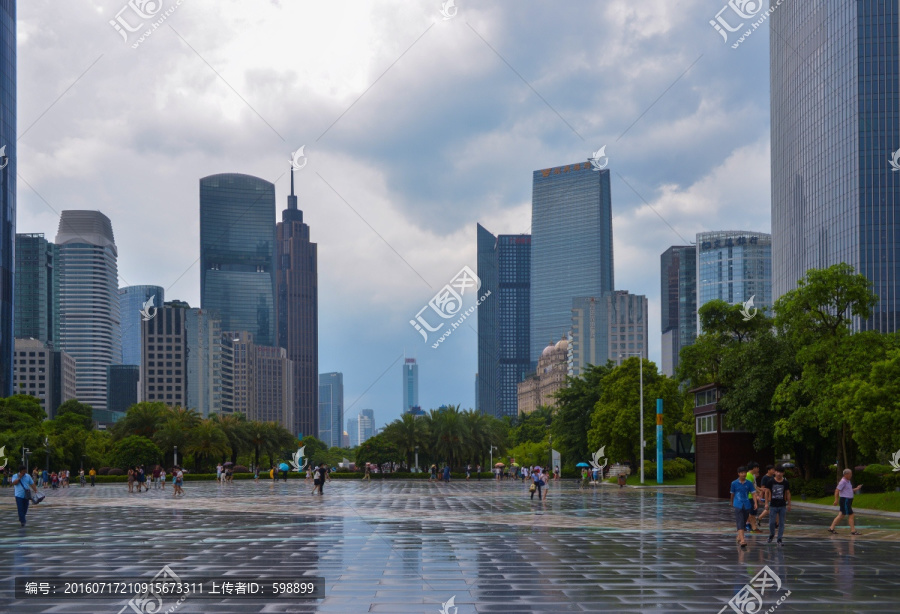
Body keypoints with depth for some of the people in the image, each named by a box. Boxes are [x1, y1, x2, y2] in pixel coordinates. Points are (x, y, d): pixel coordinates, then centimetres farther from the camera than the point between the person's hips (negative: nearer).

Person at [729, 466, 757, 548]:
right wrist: (732, 503, 25)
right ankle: (742, 540, -24)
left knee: (744, 523, 12)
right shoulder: (734, 483, -1)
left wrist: (755, 503, -12)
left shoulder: (749, 483, 3)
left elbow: (753, 493, 1)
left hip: (747, 506, 3)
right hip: (738, 505, -3)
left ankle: (739, 538, 31)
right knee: (740, 523, -14)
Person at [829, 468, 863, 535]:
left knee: (841, 515, 11)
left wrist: (856, 489, 14)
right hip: (845, 500, -10)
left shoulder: (848, 481, 16)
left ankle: (831, 528, 14)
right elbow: (837, 491, -18)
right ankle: (853, 531, -4)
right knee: (851, 515, -7)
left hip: (848, 501, 10)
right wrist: (836, 500, -21)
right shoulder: (843, 482, -15)